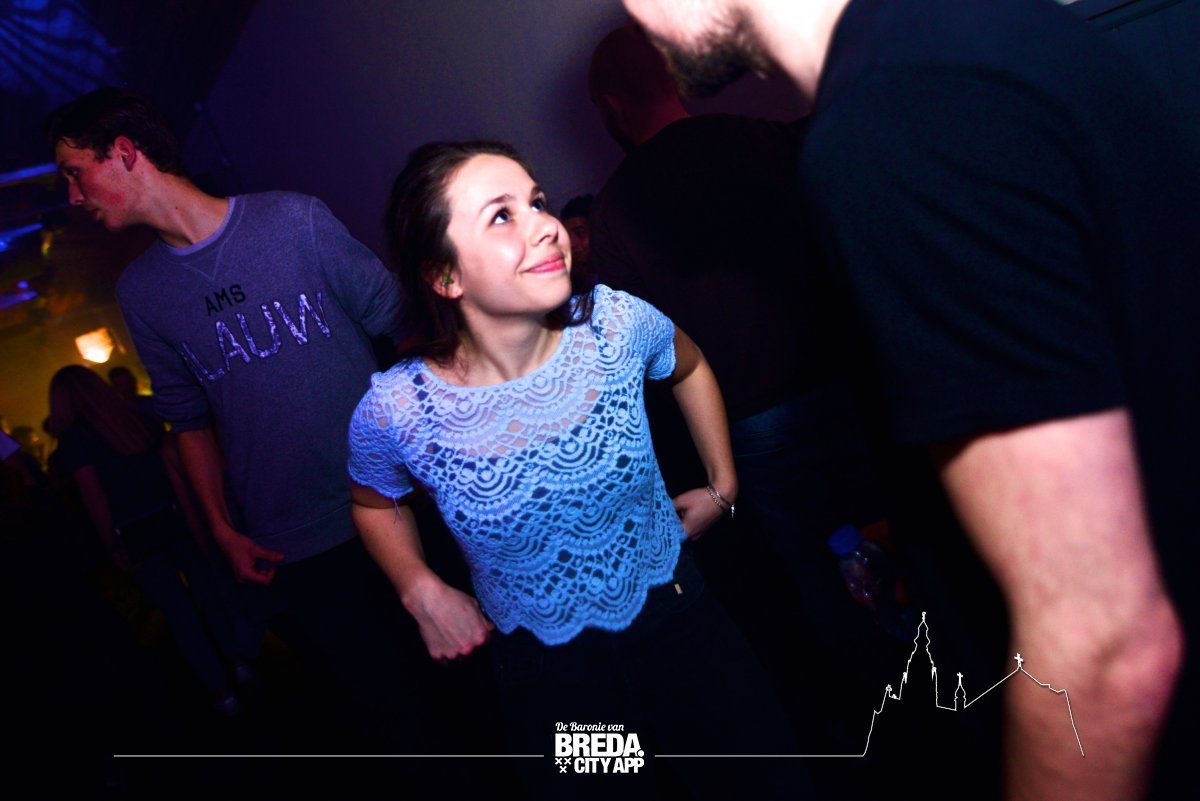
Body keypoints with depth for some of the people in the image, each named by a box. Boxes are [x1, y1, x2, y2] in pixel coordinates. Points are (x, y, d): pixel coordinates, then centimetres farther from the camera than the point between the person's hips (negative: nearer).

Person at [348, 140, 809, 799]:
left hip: (676, 617, 2)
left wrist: (723, 486, 8)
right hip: (549, 676, -1)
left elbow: (688, 367, 7)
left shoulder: (616, 323, -19)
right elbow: (376, 502, 3)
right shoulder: (396, 410, -22)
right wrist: (422, 592, -9)